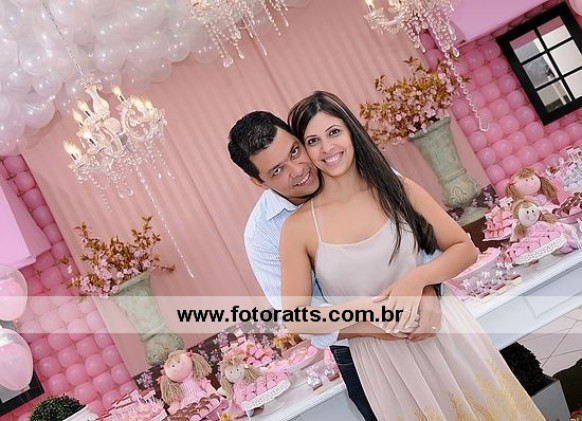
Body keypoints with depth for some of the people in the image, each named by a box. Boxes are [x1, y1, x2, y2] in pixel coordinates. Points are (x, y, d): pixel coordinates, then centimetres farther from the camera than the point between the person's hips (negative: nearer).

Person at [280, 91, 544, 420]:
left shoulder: (397, 189, -5)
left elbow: (465, 248, 0)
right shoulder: (299, 227, -9)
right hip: (381, 361, -1)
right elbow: (296, 319, -7)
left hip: (446, 335, 2)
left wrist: (418, 277, -18)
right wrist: (359, 310, -22)